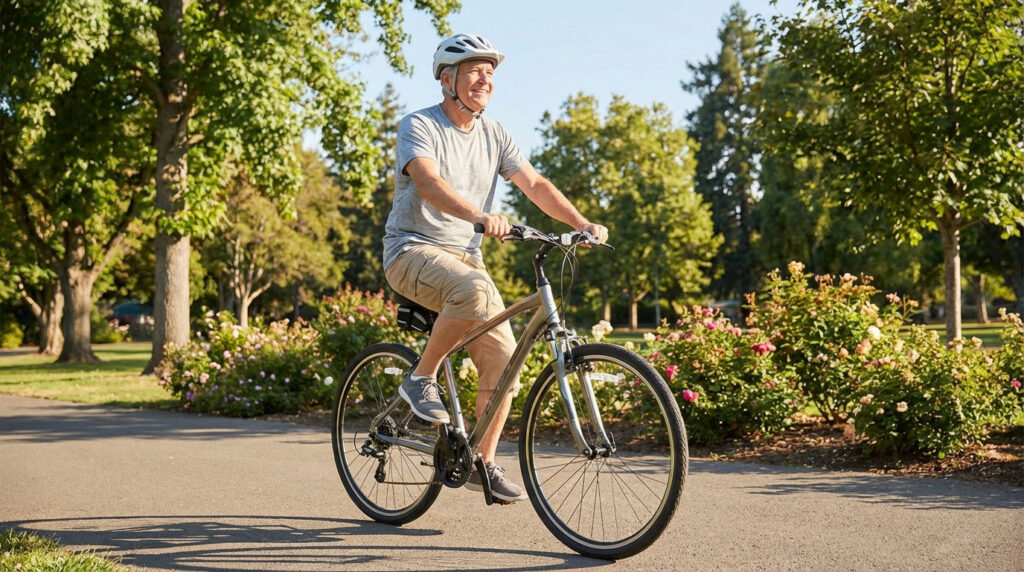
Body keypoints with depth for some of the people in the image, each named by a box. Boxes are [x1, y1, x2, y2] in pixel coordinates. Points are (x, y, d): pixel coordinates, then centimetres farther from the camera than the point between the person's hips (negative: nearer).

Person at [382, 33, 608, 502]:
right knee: (476, 293, -37)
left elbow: (535, 185, 2)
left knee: (502, 356, -6)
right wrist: (480, 216, -46)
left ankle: (482, 463, 10)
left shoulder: (493, 135, 9)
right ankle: (422, 378, -15)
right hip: (413, 249, -6)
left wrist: (582, 223, -14)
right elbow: (429, 183, -29)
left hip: (464, 255, 6)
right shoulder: (419, 126, -11)